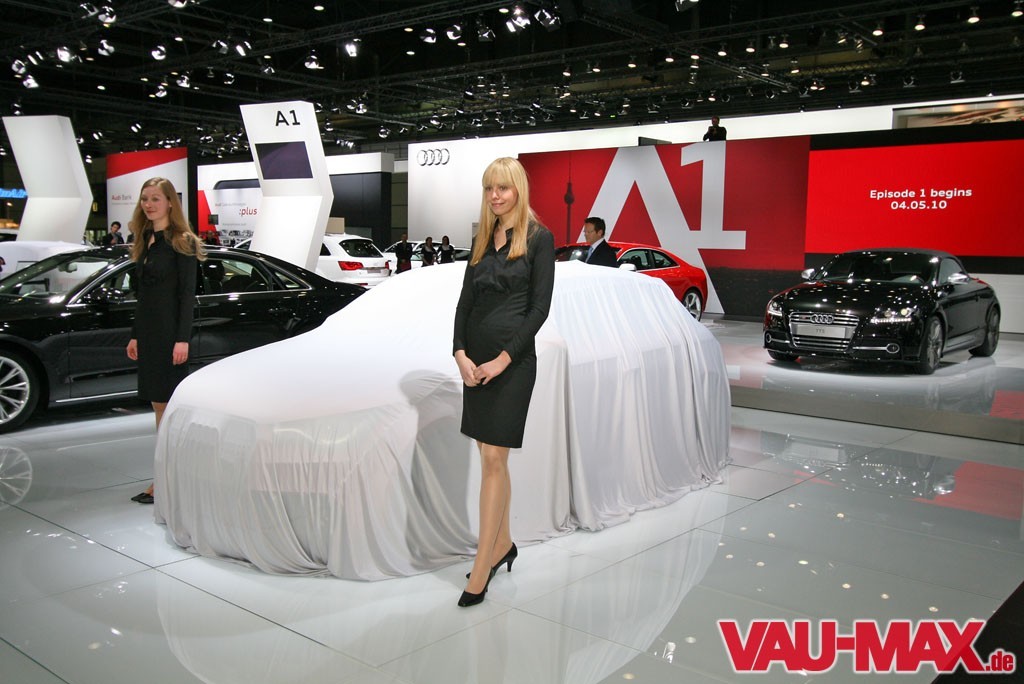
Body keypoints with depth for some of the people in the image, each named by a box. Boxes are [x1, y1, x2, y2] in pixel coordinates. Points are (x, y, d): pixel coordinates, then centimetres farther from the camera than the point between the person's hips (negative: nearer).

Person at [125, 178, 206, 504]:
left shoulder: (181, 242, -8)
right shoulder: (145, 242, 15)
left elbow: (187, 293, -13)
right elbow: (141, 294, 18)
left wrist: (182, 338, -18)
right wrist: (135, 335, 17)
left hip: (170, 330, -8)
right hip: (147, 330, 8)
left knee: (168, 404, -5)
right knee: (158, 404, 10)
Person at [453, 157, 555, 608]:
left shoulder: (539, 238, -5)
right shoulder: (482, 238, 13)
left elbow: (540, 307, -11)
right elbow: (465, 300, 10)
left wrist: (503, 359, -15)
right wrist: (460, 353, -4)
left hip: (513, 360, -6)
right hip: (475, 359, 6)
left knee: (493, 459, -6)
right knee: (492, 458, 13)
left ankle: (481, 568, 0)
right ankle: (503, 544, 27)